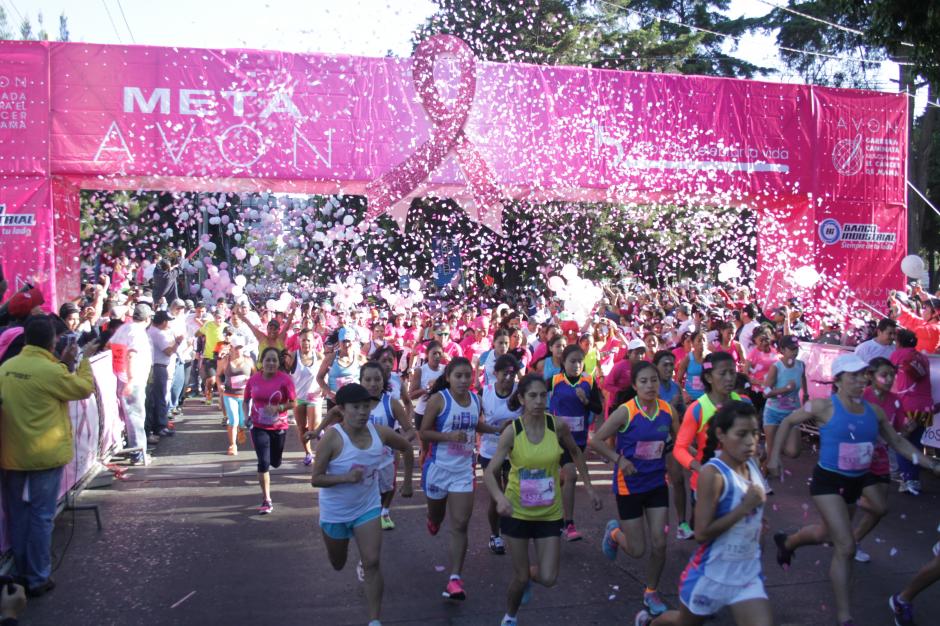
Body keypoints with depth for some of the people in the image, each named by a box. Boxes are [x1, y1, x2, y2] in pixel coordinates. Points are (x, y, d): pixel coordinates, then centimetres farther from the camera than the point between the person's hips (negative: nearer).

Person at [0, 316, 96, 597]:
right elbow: (84, 388, -5)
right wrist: (85, 359, 7)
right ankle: (38, 579, 11)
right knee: (41, 516, 4)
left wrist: (63, 362, 12)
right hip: (44, 455, -6)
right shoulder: (51, 370, -19)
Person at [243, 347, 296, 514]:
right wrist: (247, 416, -6)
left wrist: (278, 408, -26)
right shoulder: (253, 379, -6)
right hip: (259, 427, 0)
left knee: (275, 462, 17)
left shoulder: (285, 379, -13)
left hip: (279, 427, 0)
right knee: (263, 462, -11)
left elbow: (293, 403, -10)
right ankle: (266, 500, 0)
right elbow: (246, 400, 9)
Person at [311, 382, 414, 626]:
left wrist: (407, 482, 10)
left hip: (368, 506, 2)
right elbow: (316, 479, -22)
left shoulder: (380, 432, -14)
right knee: (338, 564, 21)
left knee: (372, 563, -8)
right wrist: (347, 477, -36)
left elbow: (407, 448, 7)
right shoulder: (332, 437, -25)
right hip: (335, 510, -1)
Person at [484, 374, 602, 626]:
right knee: (520, 577, 6)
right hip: (517, 512, -2)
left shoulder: (558, 425, -11)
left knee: (548, 579, -3)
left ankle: (528, 575, 34)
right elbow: (490, 472, -19)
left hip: (549, 513, 2)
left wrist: (589, 487, 10)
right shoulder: (512, 431, -16)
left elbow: (575, 452, 10)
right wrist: (500, 498, -38)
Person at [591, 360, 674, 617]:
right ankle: (614, 532, 38)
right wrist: (618, 459, -22)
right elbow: (595, 441, -14)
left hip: (657, 483, 3)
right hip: (629, 485, -3)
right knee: (636, 550, 3)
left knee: (659, 544, 2)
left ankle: (651, 593, 27)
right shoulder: (625, 411, -19)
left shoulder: (667, 410, -7)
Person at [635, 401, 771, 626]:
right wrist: (744, 507, -29)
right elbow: (702, 533, -27)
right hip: (711, 574, -5)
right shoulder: (713, 473, -24)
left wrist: (754, 517, 1)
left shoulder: (753, 466, -1)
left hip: (748, 574, 5)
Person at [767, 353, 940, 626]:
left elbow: (898, 443, 11)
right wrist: (774, 456, -4)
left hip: (855, 483, 6)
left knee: (826, 533, 24)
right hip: (828, 481, -6)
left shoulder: (874, 412, 0)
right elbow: (788, 422, -3)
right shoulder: (824, 407, -15)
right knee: (846, 547, -12)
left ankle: (786, 543, 56)